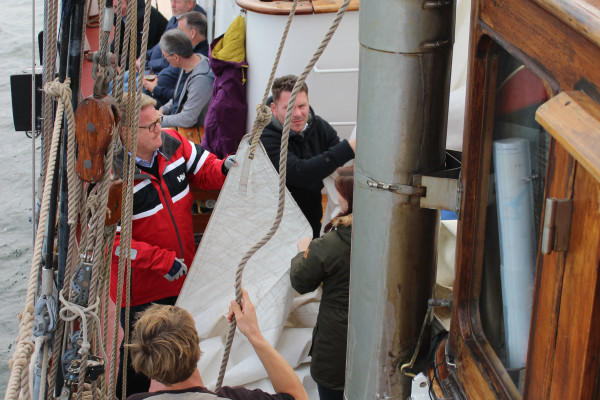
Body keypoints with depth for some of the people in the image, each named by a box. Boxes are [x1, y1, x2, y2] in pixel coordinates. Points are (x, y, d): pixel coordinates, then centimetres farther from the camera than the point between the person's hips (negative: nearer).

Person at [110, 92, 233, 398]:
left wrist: (225, 169, -18)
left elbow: (205, 169, 7)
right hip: (141, 290, -6)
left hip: (182, 278, 6)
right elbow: (110, 238, -25)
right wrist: (162, 260, -25)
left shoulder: (172, 143, -8)